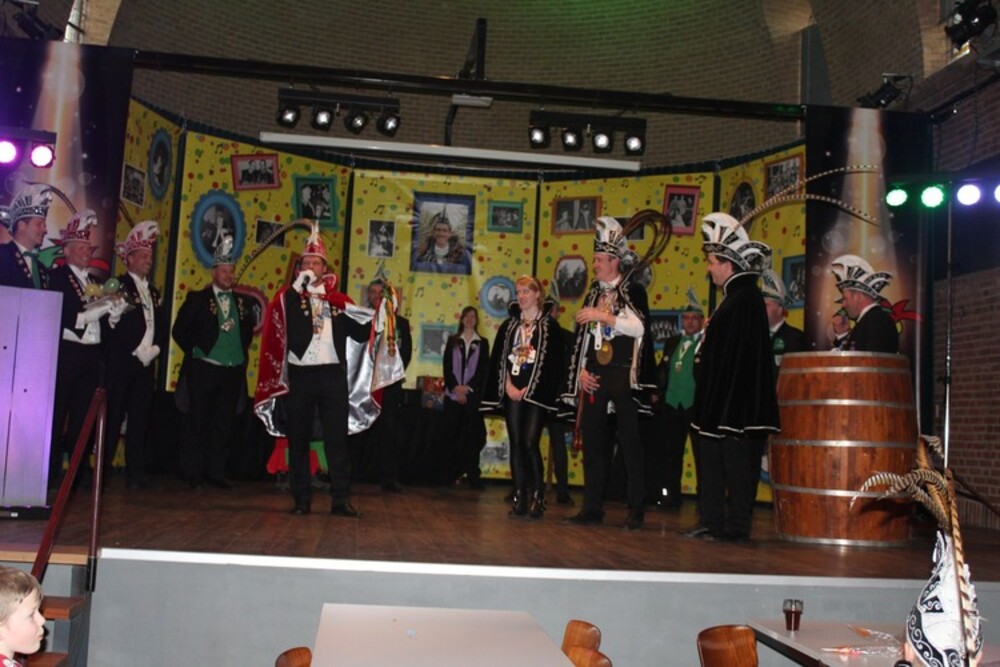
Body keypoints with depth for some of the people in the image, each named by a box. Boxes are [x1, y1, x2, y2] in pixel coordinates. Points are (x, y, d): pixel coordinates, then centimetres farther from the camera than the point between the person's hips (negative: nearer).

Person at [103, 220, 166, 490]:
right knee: (113, 416, -5)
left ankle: (136, 472, 8)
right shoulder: (118, 286, -2)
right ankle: (102, 468, 0)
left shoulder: (153, 292, 20)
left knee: (140, 417, 5)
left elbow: (161, 326, 18)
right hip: (120, 361, -6)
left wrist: (154, 349, 0)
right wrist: (137, 350, -13)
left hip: (145, 363, 6)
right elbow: (113, 324, -12)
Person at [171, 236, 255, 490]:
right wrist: (195, 352, -3)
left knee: (224, 425, 6)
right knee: (198, 423, 2)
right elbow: (180, 331, 0)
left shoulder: (243, 302, 11)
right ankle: (193, 474, 9)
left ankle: (216, 473, 13)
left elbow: (248, 331, 22)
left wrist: (243, 352, 10)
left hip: (234, 372, 4)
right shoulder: (197, 298, 0)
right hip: (203, 369, -3)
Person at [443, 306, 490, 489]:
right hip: (453, 394, 1)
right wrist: (455, 387, -10)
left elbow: (483, 369, 2)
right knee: (453, 434, -1)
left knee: (473, 435, -6)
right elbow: (447, 366, 4)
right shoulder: (452, 341, 12)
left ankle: (473, 476, -6)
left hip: (473, 395, -1)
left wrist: (468, 388, -10)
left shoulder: (482, 343, 10)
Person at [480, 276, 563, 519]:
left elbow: (553, 362, -5)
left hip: (536, 393, -4)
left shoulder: (549, 325, 1)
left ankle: (537, 497, -3)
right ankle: (519, 499, 6)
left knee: (530, 443, -13)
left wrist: (529, 389, -10)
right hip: (511, 392, 4)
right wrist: (508, 385, -5)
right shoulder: (509, 325, 15)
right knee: (516, 444, 3)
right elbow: (498, 358, 10)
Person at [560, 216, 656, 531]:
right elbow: (582, 337, 15)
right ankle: (592, 507, 14)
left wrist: (603, 316, -19)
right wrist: (581, 371, 3)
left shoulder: (633, 290, -1)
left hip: (624, 376, -6)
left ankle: (636, 510, 5)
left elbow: (639, 327, -17)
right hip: (594, 377, 6)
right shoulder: (593, 294, 16)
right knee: (592, 441, 6)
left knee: (630, 442, -2)